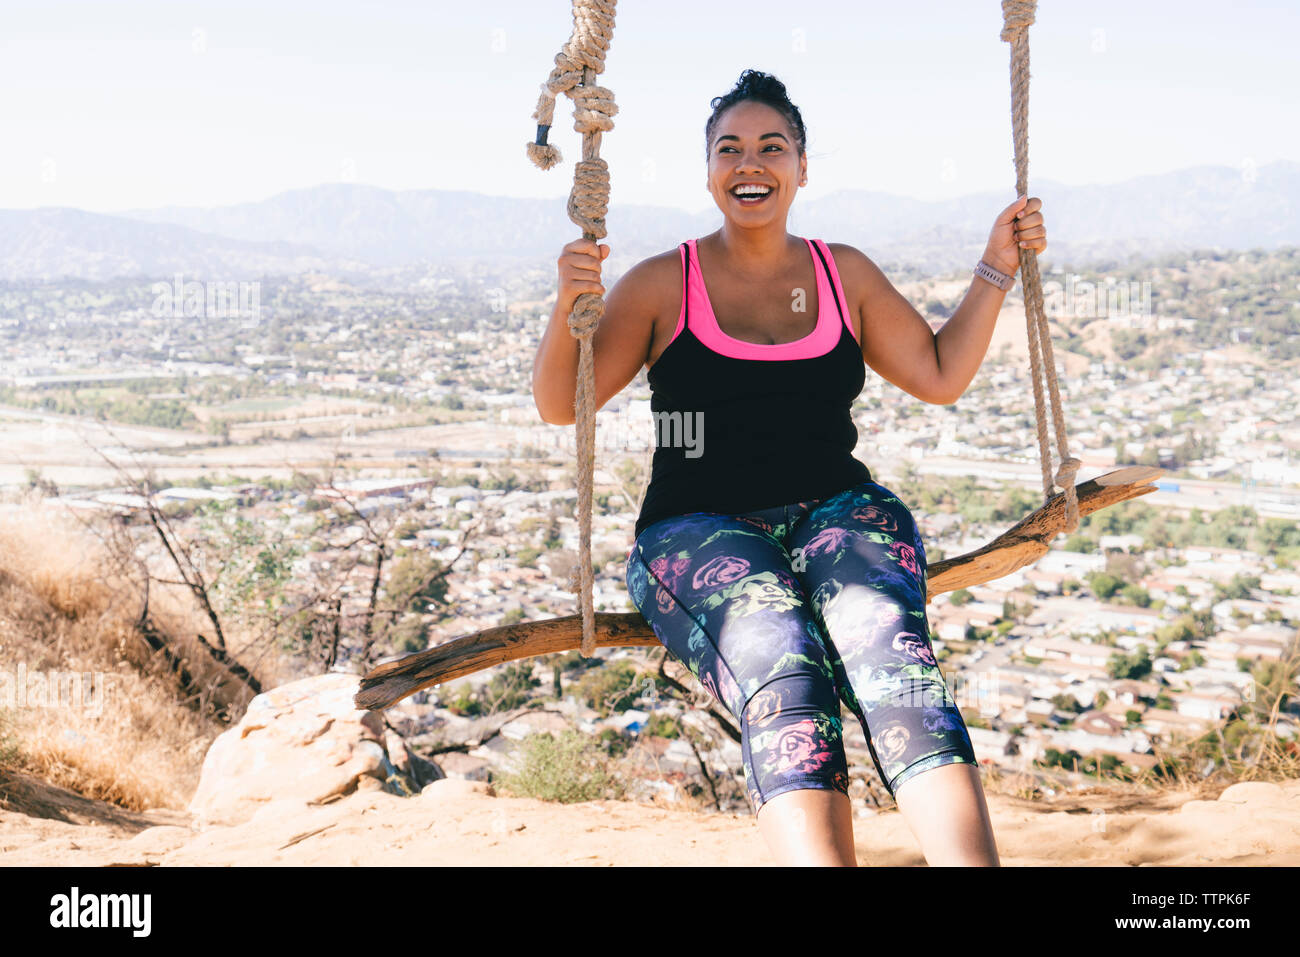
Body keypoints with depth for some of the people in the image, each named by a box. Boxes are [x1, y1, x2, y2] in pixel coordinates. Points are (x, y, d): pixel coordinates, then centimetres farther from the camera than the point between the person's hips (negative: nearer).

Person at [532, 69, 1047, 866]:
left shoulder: (845, 274, 17)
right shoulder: (665, 284, 8)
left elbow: (940, 377, 21)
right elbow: (560, 405, 2)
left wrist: (997, 268, 13)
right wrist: (571, 308, -16)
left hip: (839, 514, 2)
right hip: (700, 531, -1)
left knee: (885, 641, -34)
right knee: (780, 667, -36)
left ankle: (971, 859, -48)